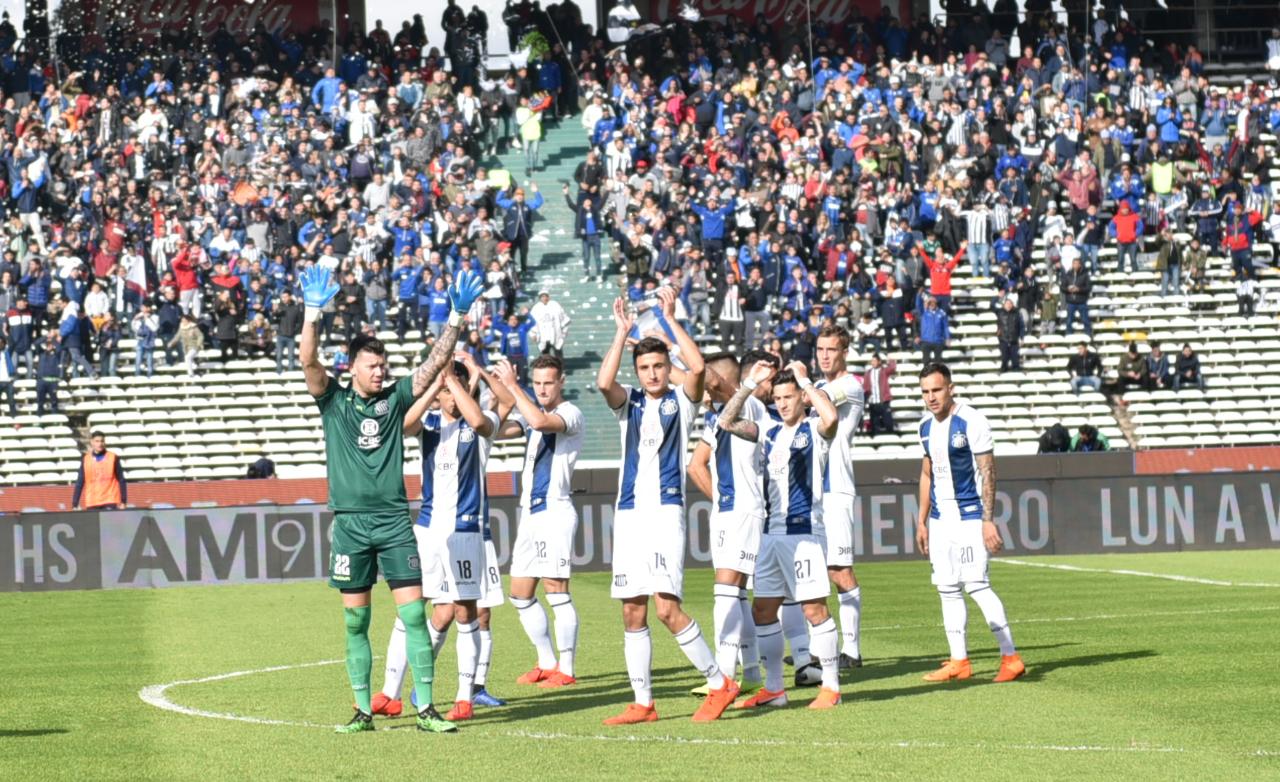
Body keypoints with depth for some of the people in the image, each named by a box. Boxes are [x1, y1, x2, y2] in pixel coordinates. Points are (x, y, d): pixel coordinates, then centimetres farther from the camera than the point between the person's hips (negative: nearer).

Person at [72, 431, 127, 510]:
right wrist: (75, 505, 2)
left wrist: (123, 502, -2)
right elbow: (79, 483, 7)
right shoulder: (86, 460, 7)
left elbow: (121, 481, 3)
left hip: (110, 503, -2)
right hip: (92, 504, 2)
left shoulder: (113, 458, 2)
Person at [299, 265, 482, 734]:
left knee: (414, 614, -5)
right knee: (355, 622, 4)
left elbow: (436, 361, 5)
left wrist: (457, 317, -6)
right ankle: (363, 711, 11)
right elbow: (309, 361, -11)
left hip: (394, 519, 1)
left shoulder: (396, 398, 7)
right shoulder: (333, 400, 3)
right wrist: (313, 313, -24)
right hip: (350, 521, -1)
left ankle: (426, 709, -3)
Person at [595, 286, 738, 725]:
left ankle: (720, 684, -5)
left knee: (666, 607, -15)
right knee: (633, 613, 4)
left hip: (666, 512, -5)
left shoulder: (681, 400, 5)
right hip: (629, 513, 5)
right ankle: (643, 703, 9)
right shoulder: (628, 403, 13)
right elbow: (604, 382, -9)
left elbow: (698, 367, -16)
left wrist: (671, 320, -11)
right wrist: (622, 331, -8)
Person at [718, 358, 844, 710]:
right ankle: (773, 688, 15)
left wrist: (805, 380, -17)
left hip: (806, 532, -7)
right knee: (763, 609, 7)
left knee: (814, 608, -7)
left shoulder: (815, 430, -4)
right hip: (772, 533, 7)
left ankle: (831, 687, -1)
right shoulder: (770, 431, 15)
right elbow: (727, 421, 12)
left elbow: (831, 417, -27)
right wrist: (750, 383, 4)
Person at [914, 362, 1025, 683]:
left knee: (977, 585, -13)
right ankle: (959, 662, 11)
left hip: (968, 516, -8)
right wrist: (922, 521, 20)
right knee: (947, 590, 6)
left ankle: (1011, 657, -10)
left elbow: (987, 472, -13)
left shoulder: (971, 421, -12)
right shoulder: (926, 426, 10)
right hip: (940, 519, 8)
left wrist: (988, 520, -18)